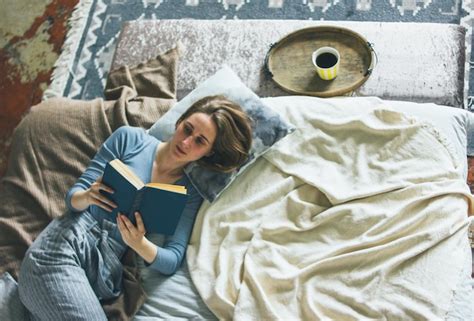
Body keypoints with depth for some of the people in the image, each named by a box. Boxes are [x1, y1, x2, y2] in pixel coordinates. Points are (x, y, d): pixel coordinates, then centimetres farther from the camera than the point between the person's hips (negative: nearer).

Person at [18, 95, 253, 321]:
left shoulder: (190, 193, 7)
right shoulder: (129, 139, 2)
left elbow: (173, 260, -2)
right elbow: (73, 197, 4)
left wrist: (139, 244, -22)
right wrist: (88, 197, -20)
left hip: (104, 273, 2)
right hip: (64, 248, -2)